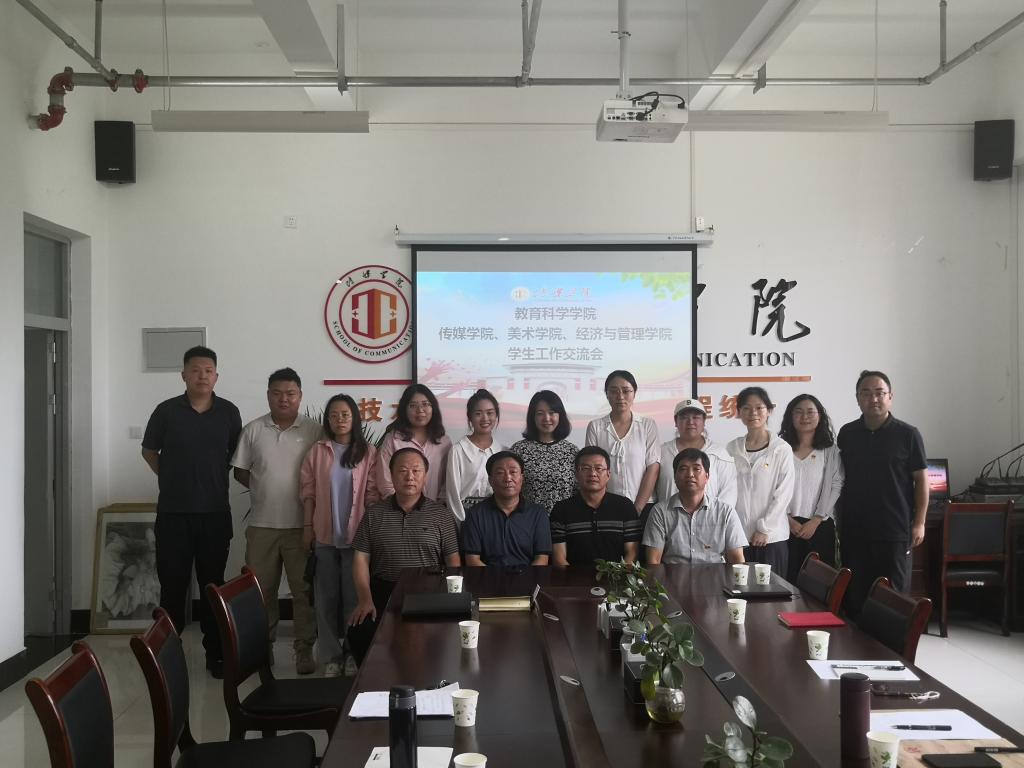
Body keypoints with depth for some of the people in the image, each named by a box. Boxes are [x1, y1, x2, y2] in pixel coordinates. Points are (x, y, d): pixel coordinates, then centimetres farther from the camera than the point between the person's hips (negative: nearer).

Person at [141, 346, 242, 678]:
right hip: (173, 512, -1)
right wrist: (170, 478, 8)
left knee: (213, 583, 8)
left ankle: (216, 652, 15)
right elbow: (149, 450, 12)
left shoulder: (229, 412, 1)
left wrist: (215, 480, 7)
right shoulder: (166, 411, -2)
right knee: (173, 584, 4)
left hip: (215, 512, 1)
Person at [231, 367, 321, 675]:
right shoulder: (253, 430, 4)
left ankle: (304, 648, 13)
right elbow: (240, 471, 9)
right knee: (261, 589, 11)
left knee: (304, 589, 2)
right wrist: (264, 489, 0)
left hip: (301, 524, -2)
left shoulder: (314, 431, -1)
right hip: (261, 524, 2)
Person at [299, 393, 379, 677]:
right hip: (325, 535, 2)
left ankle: (353, 654, 14)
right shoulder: (317, 452, 5)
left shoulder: (368, 452, 0)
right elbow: (308, 492, 5)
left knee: (354, 596, 4)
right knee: (327, 597, 6)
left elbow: (373, 493, 0)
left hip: (356, 534, -2)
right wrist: (307, 527, 1)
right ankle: (331, 656, 14)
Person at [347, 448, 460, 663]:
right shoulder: (374, 514, 12)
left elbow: (453, 562, 6)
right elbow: (361, 559, 7)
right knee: (360, 633, -25)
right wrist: (365, 599, -8)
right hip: (383, 593, 1)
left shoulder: (441, 515, 9)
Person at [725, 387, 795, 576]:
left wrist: (764, 528, -8)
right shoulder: (731, 449, 6)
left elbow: (784, 493, -5)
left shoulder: (782, 449, -2)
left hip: (771, 536, -2)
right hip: (738, 535, 2)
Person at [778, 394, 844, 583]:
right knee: (788, 579, -5)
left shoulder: (830, 451, 7)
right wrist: (789, 519, -7)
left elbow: (835, 486, 1)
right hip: (786, 525, -1)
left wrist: (816, 520, -7)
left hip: (819, 525, 1)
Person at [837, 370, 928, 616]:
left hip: (895, 531, -3)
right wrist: (839, 521, 9)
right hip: (854, 531, 3)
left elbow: (921, 479, -1)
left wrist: (919, 522, -6)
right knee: (854, 596, 6)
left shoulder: (907, 434, -2)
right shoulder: (847, 434, 6)